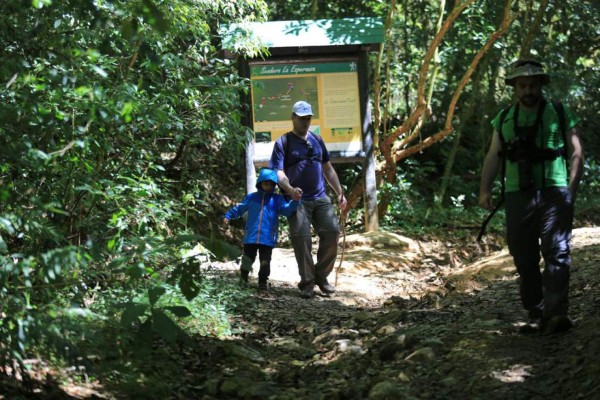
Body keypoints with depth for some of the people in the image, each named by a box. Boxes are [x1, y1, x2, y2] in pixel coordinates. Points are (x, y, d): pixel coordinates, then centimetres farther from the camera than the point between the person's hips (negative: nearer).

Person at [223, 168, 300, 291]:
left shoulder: (277, 199, 4)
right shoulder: (251, 197, 8)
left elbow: (287, 209, -10)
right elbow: (239, 209, 15)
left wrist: (295, 201, -26)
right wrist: (228, 215, 5)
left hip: (267, 238, -1)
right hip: (251, 237, 1)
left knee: (265, 262, 2)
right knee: (247, 260, 11)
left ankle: (263, 282, 15)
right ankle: (243, 280, 29)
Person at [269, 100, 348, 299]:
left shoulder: (317, 140, 17)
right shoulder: (283, 143, 1)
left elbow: (328, 169, 22)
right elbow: (278, 172, -10)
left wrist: (340, 192, 15)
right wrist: (290, 189, -29)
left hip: (320, 198, 4)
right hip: (297, 200, -4)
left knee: (332, 231, -9)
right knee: (301, 237, -12)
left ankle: (322, 276, 6)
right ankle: (307, 282, 0)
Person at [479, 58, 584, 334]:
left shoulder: (561, 114, 7)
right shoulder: (504, 120, 15)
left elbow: (576, 153, 5)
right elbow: (493, 156, 14)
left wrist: (571, 189, -7)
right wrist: (485, 189, 1)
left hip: (554, 192, -3)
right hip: (518, 195, 4)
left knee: (556, 252, -13)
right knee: (524, 258, 4)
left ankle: (556, 313, -21)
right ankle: (536, 316, 10)